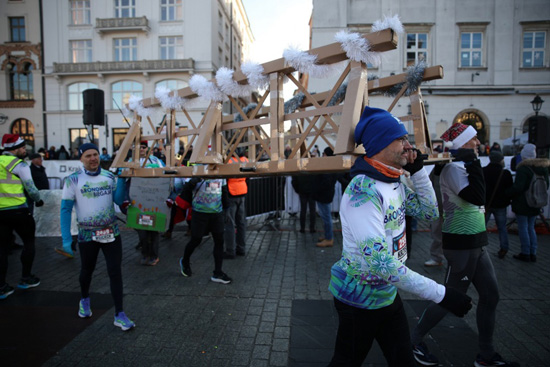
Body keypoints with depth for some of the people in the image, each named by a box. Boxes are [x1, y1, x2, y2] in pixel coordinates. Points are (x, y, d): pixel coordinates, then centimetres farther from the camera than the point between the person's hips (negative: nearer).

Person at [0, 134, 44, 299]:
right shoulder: (19, 164, -9)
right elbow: (31, 189, -7)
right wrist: (38, 200, 12)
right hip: (18, 211, -6)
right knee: (29, 242, 12)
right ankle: (26, 279, 17)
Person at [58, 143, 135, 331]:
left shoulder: (110, 177, 0)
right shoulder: (73, 180, -9)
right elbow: (65, 210, -8)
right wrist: (66, 240, -13)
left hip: (111, 232, 1)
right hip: (87, 235, -1)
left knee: (115, 272, -1)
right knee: (87, 271, 19)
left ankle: (119, 315, 8)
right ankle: (84, 300, 50)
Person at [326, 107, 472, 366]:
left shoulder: (396, 183, 1)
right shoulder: (363, 191, -29)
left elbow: (430, 213, 10)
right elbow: (381, 263, -34)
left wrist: (417, 170, -2)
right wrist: (441, 294, -30)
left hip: (389, 294, 8)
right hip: (360, 299, -8)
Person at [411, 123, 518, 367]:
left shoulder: (463, 167, 12)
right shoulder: (453, 169, -18)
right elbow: (478, 197, -29)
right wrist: (473, 161, -23)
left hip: (476, 243, 9)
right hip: (461, 246, -9)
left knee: (491, 295, 12)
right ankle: (414, 340, 21)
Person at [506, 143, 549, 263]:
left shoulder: (523, 169, -18)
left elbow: (517, 187, -22)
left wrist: (507, 193, -7)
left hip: (522, 204, -7)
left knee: (523, 228, 1)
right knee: (531, 227, 16)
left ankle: (525, 253, 6)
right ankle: (533, 253, 17)